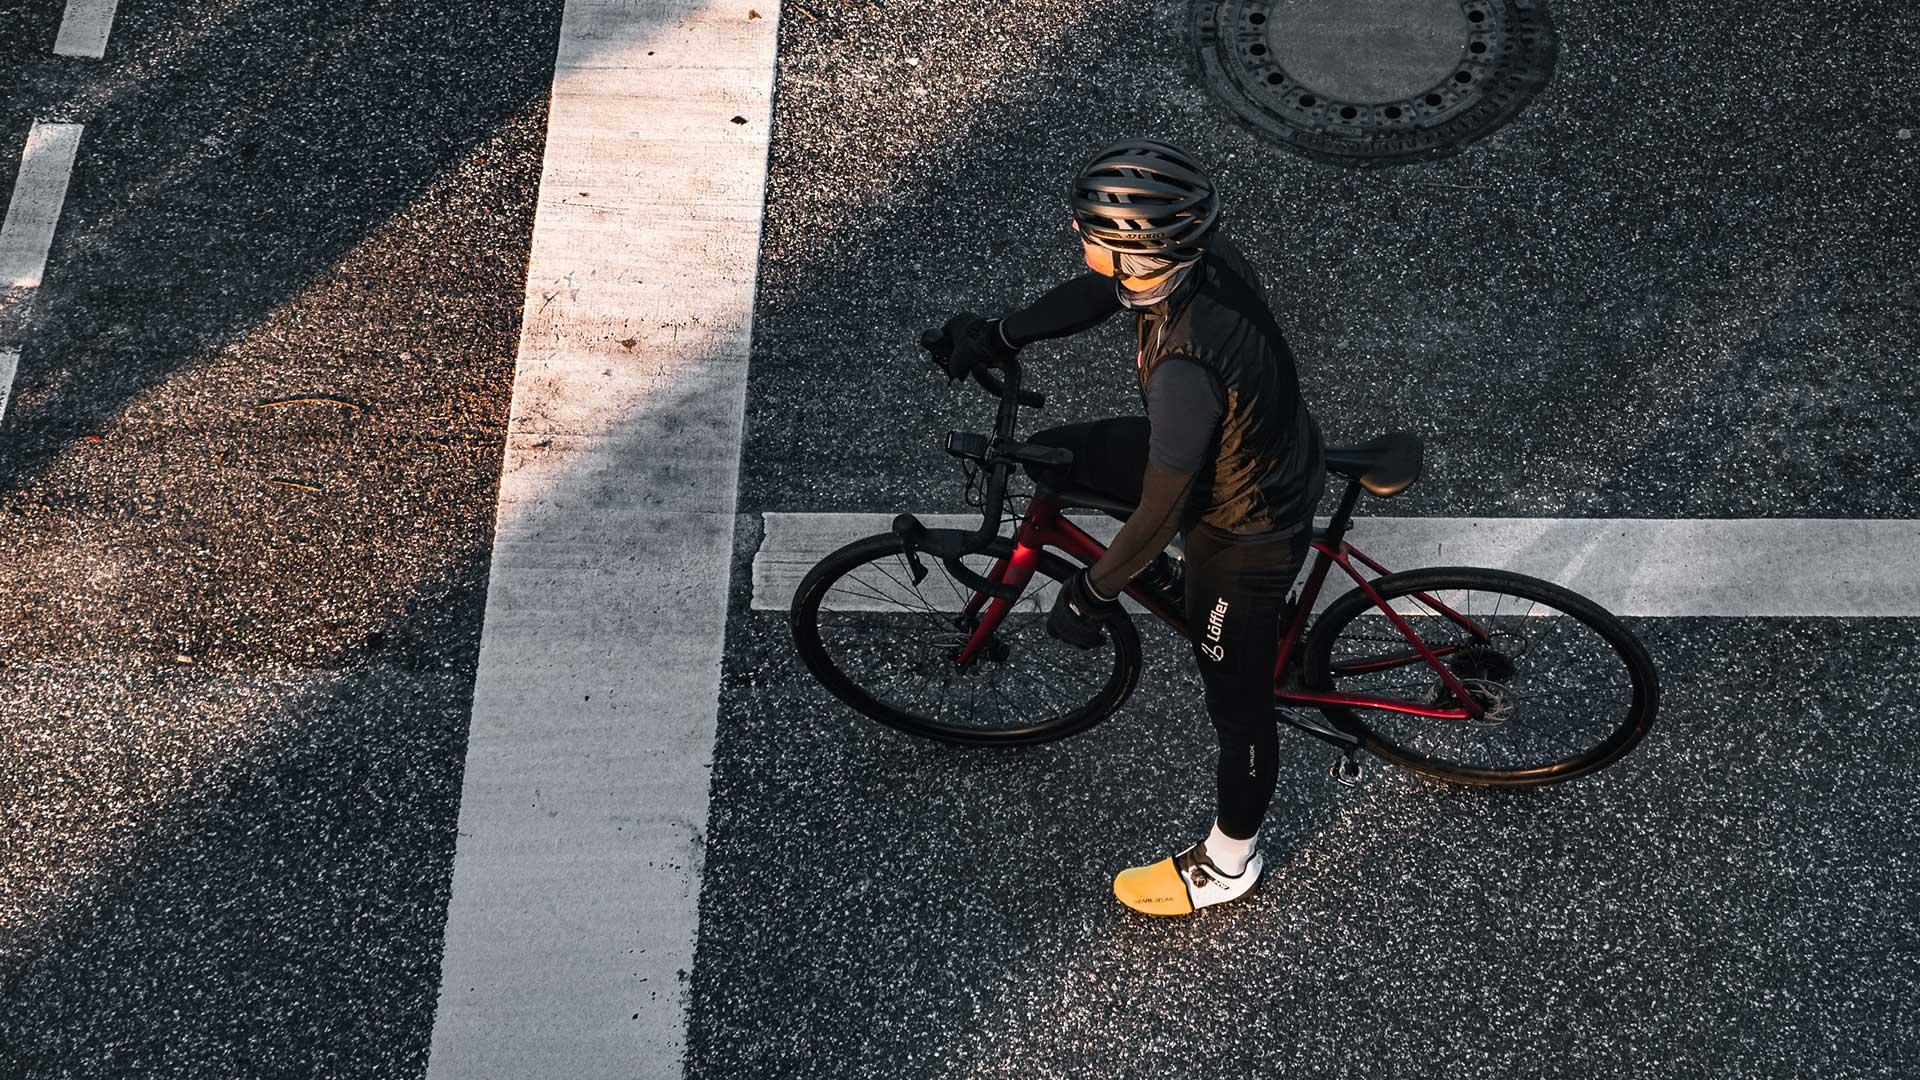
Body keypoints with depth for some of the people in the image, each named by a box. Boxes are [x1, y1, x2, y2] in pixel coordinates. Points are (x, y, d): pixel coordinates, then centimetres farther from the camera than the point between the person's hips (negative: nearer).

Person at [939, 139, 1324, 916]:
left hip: (1249, 531, -8)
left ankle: (1228, 865, 41)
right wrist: (998, 337, 2)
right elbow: (1097, 294, 5)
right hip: (1261, 447, 8)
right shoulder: (1206, 256, -17)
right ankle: (1164, 582, 37)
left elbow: (1161, 510, -29)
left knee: (1236, 697, 16)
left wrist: (1092, 595, -14)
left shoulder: (1186, 367, -42)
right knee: (1055, 455, 16)